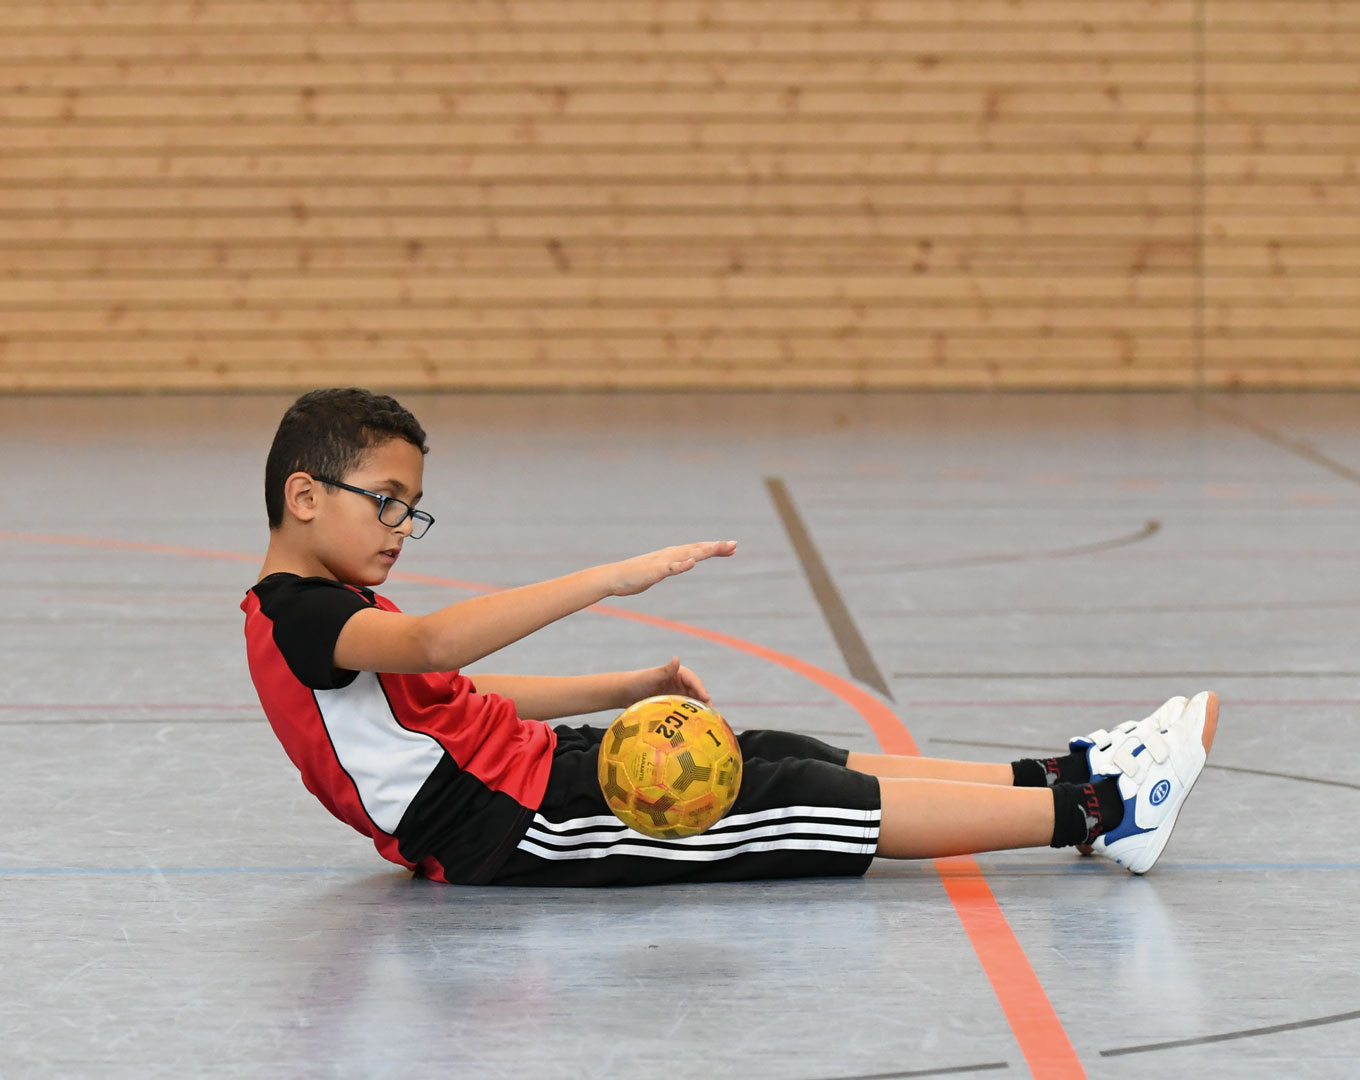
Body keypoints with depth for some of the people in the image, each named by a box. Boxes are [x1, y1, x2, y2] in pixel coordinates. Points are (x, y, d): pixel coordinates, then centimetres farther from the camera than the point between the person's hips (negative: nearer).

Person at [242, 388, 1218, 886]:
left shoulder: (330, 611, 19)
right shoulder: (297, 618, -15)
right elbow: (433, 645, -34)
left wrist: (628, 689, 15)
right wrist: (613, 580, -38)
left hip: (529, 772, 10)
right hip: (512, 825, -10)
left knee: (779, 759, 4)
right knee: (802, 798, -10)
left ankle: (1057, 779, 3)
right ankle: (1094, 810, -8)